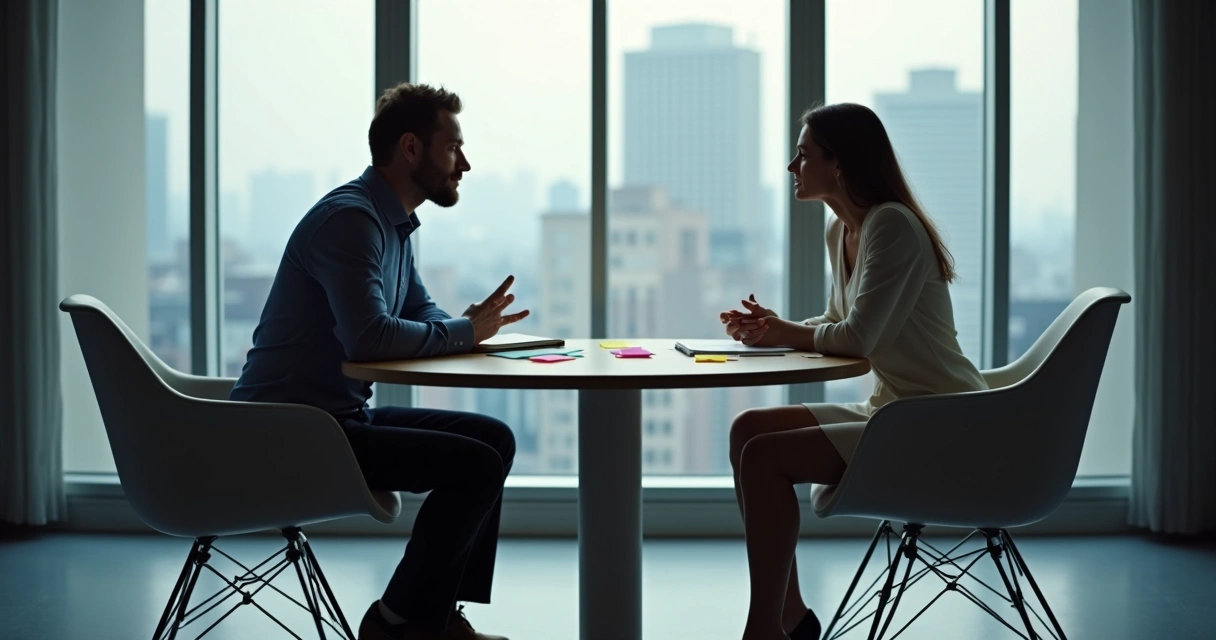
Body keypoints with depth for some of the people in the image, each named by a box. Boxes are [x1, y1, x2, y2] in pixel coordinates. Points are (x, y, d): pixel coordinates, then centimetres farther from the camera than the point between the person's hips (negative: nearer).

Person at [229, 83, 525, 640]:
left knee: (495, 438, 11)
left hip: (345, 416, 11)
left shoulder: (395, 222, 14)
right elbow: (367, 337, -30)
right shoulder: (350, 217, -18)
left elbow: (420, 312, 22)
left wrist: (469, 325, -2)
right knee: (477, 464, -18)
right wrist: (464, 332, -15)